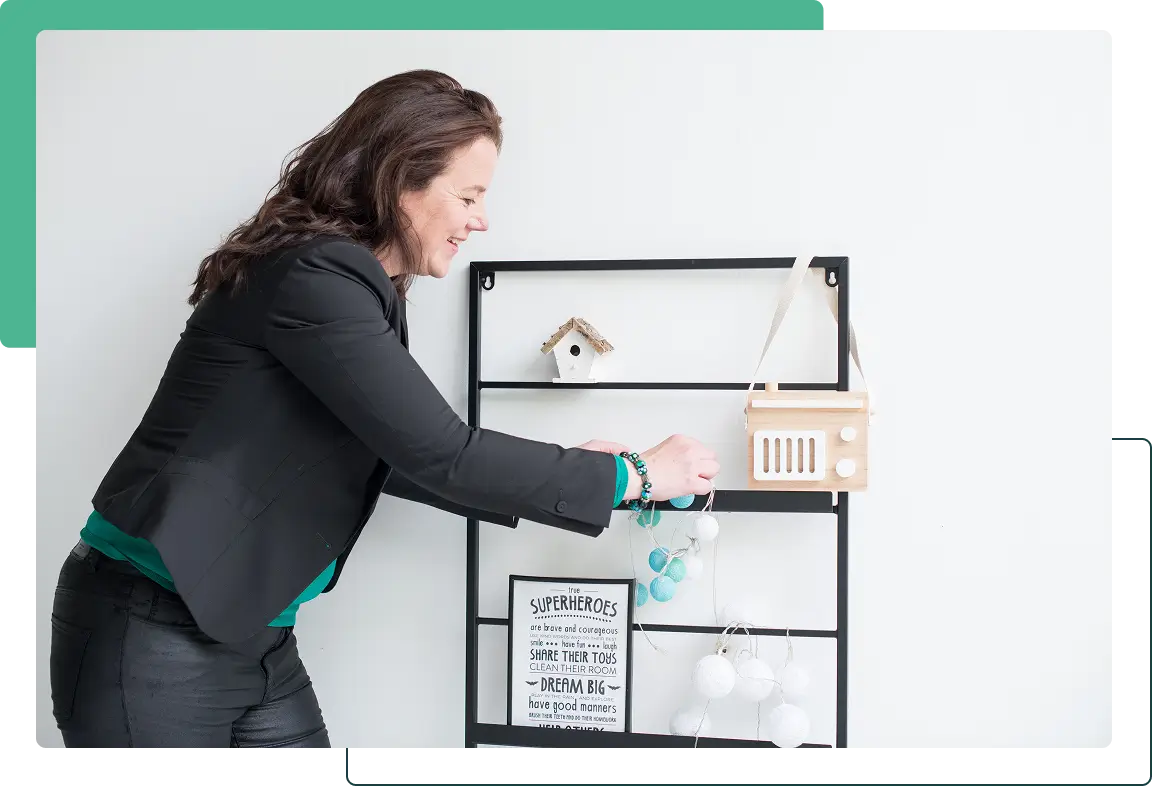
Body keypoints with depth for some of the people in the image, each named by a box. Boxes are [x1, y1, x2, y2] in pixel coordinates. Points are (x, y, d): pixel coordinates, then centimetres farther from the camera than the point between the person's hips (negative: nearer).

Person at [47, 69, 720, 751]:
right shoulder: (313, 278, -21)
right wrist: (632, 477, -13)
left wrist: (567, 472, 8)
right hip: (152, 636, -8)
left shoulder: (366, 292, 8)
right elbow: (440, 453, -23)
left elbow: (391, 455, 13)